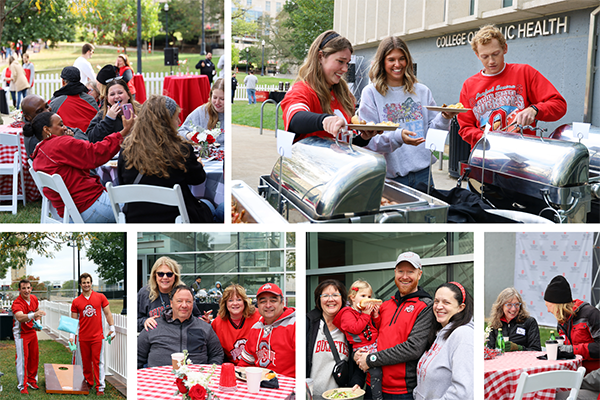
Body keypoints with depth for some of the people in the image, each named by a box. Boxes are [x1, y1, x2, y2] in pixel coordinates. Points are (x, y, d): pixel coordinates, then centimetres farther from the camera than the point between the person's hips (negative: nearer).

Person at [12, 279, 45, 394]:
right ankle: (22, 386, 3)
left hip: (32, 332, 6)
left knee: (34, 357, 11)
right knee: (22, 359, -6)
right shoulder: (17, 303, -26)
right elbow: (20, 317, -46)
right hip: (21, 334, -6)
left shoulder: (34, 298, -3)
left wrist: (37, 322, 0)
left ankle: (32, 381, 27)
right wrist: (33, 315, -62)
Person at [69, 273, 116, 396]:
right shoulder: (76, 302, 4)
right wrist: (71, 335, -1)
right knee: (86, 362, 8)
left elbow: (107, 313, 6)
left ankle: (100, 387, 1)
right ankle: (88, 384, 23)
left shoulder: (100, 297, 2)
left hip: (97, 336, -2)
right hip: (83, 337, 2)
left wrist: (112, 328, 1)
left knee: (98, 362, -3)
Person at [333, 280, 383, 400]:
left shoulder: (369, 311, 18)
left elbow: (378, 329, 21)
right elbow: (355, 329, -16)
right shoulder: (347, 313, -1)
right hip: (362, 348, -7)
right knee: (376, 370, -20)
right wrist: (365, 315, -11)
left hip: (375, 344, 7)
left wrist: (376, 315, 5)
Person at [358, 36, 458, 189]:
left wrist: (444, 119, -10)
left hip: (422, 172, 3)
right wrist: (397, 137, -26)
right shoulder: (371, 93, -2)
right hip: (390, 175, -3)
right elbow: (368, 139, -10)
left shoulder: (422, 91, 11)